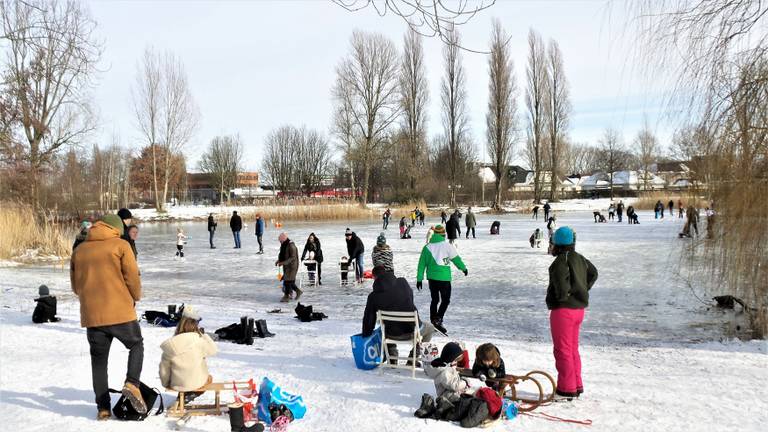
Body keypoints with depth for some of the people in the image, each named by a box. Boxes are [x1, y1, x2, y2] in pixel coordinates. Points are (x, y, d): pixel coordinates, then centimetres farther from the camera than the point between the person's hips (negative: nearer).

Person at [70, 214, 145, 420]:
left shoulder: (80, 249, 11)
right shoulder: (120, 245, -2)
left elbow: (75, 284, 15)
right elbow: (132, 276, -6)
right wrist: (136, 297, 11)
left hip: (91, 315, 4)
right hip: (120, 311, -4)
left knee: (99, 360, 13)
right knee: (136, 345, 16)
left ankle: (103, 408, 15)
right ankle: (132, 383, -6)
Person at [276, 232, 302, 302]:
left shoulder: (291, 246, -20)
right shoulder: (283, 245, 7)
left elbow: (293, 257, -23)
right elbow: (281, 254, 17)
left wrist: (283, 263, -27)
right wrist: (278, 260, 0)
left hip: (292, 266, -9)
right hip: (286, 266, 9)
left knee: (288, 281, -7)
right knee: (290, 281, 11)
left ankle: (286, 296, -1)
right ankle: (298, 291, 27)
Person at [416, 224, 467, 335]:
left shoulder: (427, 247, 3)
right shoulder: (447, 246, -9)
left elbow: (422, 264, 5)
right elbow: (456, 259, 1)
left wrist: (419, 279, 10)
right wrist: (464, 268, 17)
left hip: (431, 277, 5)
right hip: (444, 278, -5)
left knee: (434, 300, 16)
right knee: (445, 300, 5)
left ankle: (433, 322, 20)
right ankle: (438, 320, -9)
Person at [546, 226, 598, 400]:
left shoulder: (561, 260, -18)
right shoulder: (580, 258, 10)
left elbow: (561, 283, -27)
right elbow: (593, 273, 24)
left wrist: (562, 297, -10)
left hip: (563, 309, -9)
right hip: (579, 308, 9)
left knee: (562, 350, 0)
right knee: (573, 348, 19)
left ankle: (567, 389, 6)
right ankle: (577, 386, 26)